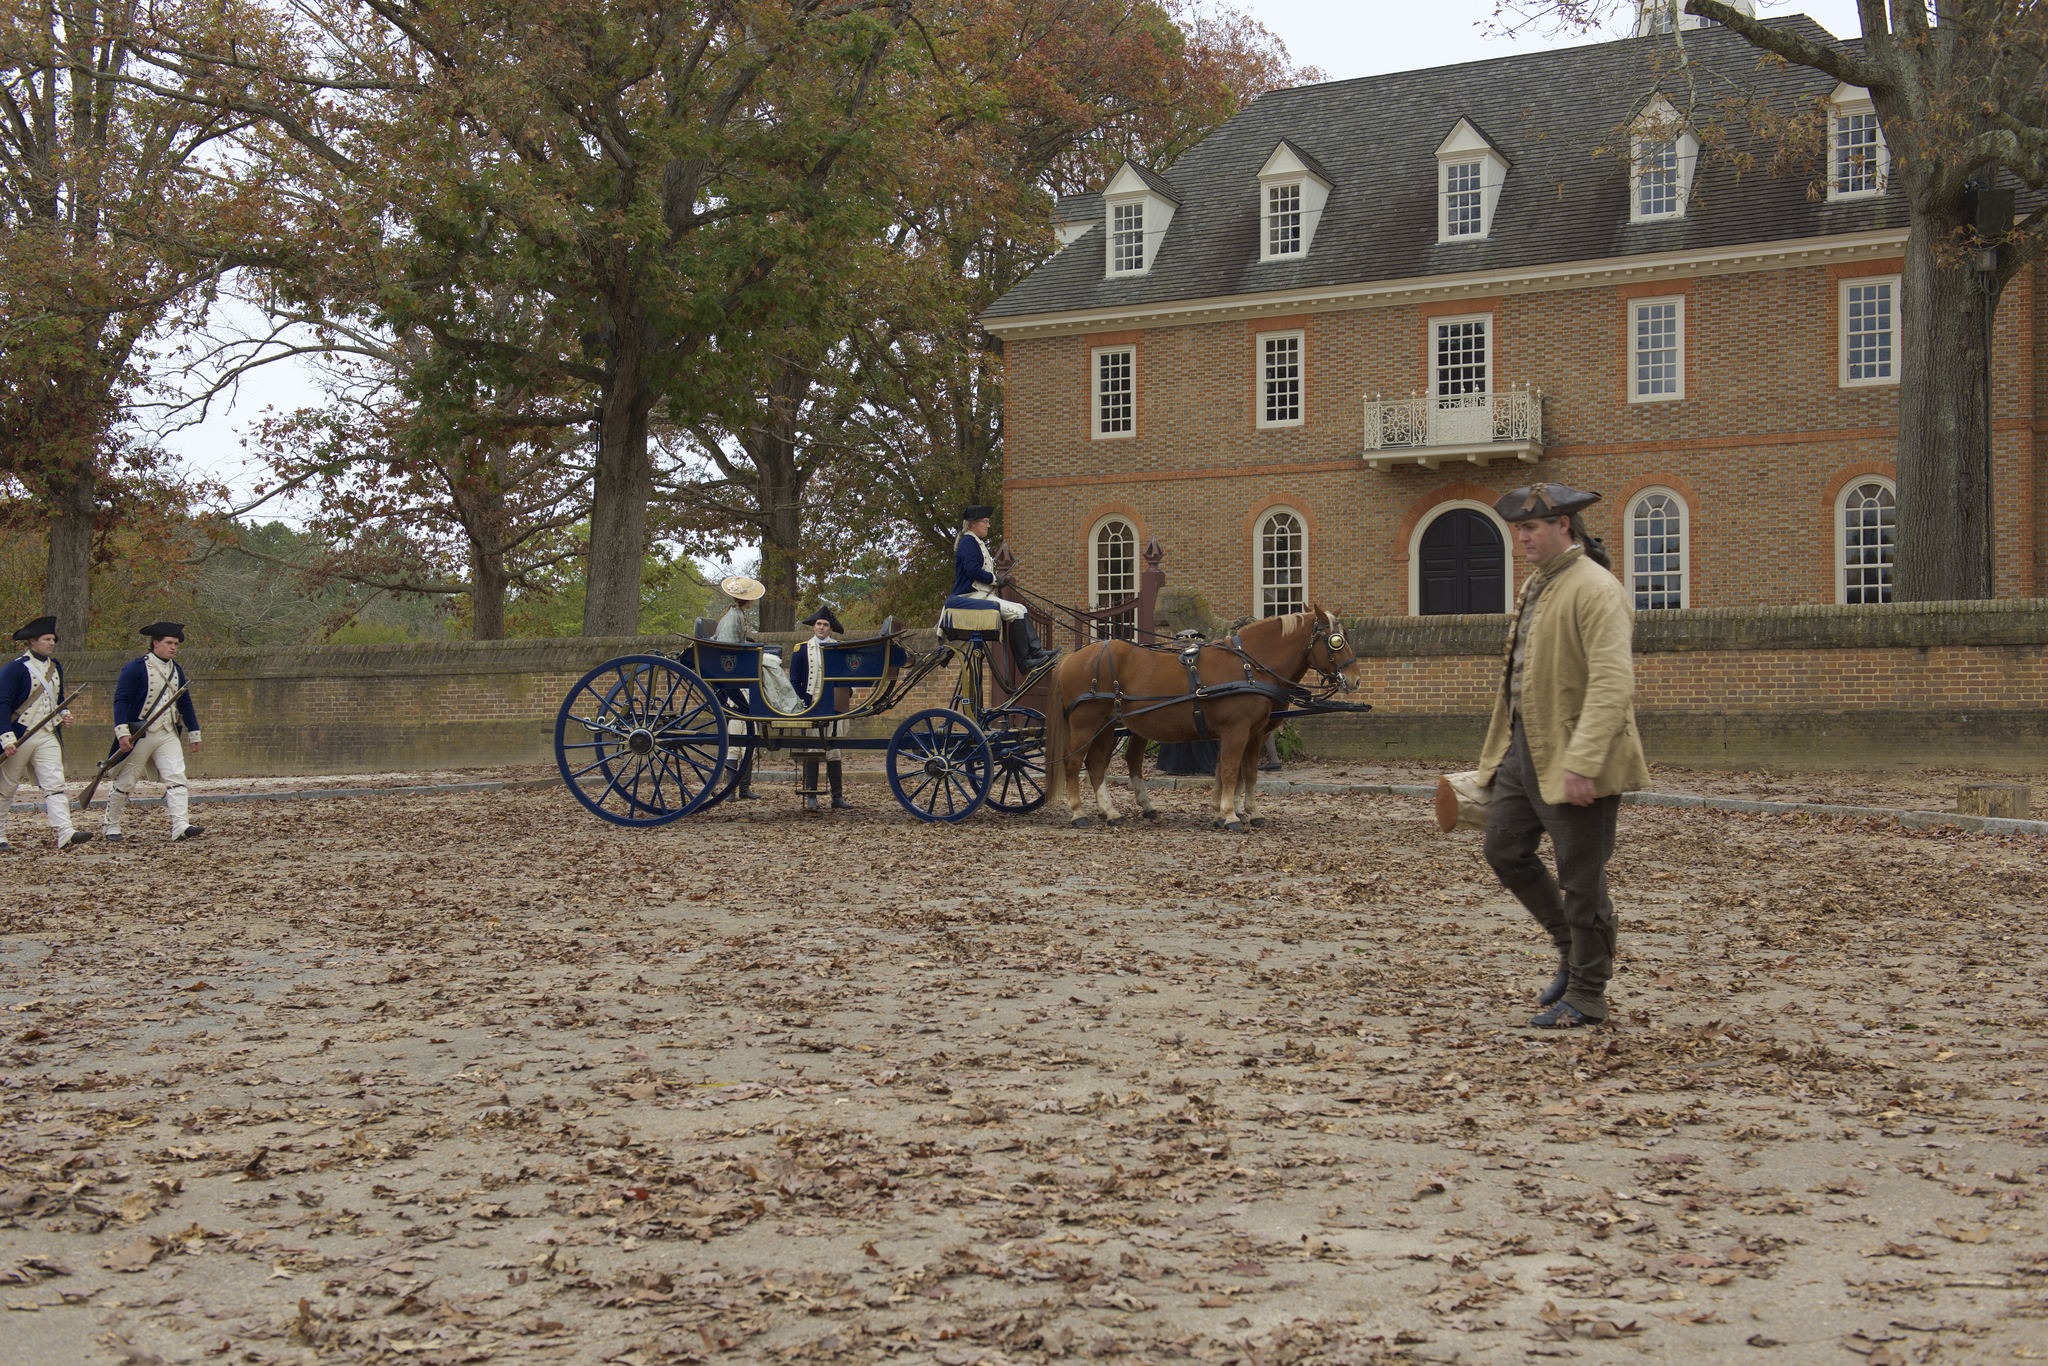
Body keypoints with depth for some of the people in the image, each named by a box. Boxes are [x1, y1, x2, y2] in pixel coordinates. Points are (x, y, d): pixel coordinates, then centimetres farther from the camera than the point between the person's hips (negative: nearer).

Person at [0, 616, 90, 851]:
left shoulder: (55, 667, 11)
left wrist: (63, 715, 5)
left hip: (48, 737, 5)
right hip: (19, 737, -5)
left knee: (55, 784, -9)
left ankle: (65, 835, -20)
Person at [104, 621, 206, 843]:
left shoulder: (176, 670, 11)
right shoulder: (136, 668, -10)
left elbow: (185, 704, 19)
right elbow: (120, 700, -16)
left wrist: (194, 734, 20)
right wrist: (122, 732, -26)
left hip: (168, 735, 5)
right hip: (139, 736, -5)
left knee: (176, 778, -12)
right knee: (124, 782, 6)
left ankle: (181, 827, -22)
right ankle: (110, 825, 23)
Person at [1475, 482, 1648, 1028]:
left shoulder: (1596, 590, -17)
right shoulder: (1536, 585, 14)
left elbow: (1611, 685, -25)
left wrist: (1581, 763, -31)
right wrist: (1507, 743, 21)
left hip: (1574, 761, -10)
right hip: (1525, 748, 10)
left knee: (1581, 878, 0)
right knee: (1505, 851, 13)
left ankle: (1586, 996, 13)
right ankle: (1573, 949, 30)